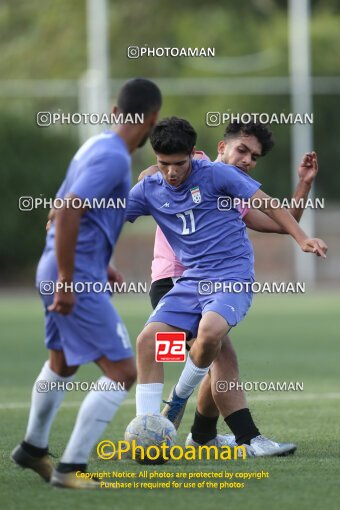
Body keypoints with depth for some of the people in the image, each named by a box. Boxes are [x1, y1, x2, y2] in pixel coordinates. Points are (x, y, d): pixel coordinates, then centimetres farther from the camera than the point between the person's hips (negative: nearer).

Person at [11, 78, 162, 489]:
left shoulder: (96, 146, 12)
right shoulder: (114, 158, -18)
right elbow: (67, 213, -26)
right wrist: (67, 280, -24)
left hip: (60, 271, 10)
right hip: (77, 278, -10)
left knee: (62, 363, 30)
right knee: (122, 373, -8)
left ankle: (33, 448, 46)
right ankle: (71, 467, -7)